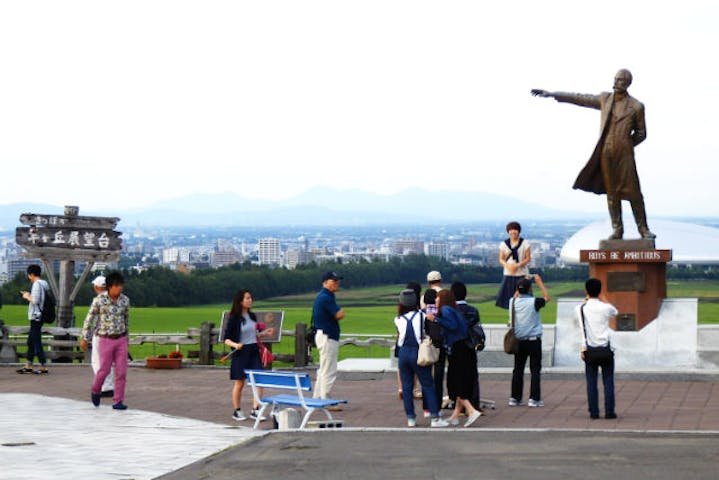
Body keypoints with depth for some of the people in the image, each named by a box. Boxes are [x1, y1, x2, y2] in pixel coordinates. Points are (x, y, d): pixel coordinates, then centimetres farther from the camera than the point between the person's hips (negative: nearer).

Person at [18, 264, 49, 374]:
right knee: (30, 342, 15)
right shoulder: (44, 284, 14)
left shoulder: (37, 284, -15)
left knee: (36, 342, -6)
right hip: (37, 317, 10)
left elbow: (35, 300, -22)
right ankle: (28, 366, 20)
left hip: (36, 317, -10)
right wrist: (29, 295, 18)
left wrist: (27, 297, -5)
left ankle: (43, 367, -5)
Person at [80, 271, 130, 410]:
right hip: (106, 340, -3)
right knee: (104, 370, 0)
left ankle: (118, 401, 3)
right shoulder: (99, 300, -10)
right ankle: (96, 391, 30)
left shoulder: (125, 300, 0)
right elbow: (90, 318, -2)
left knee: (121, 371, -3)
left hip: (121, 340, 3)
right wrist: (84, 338, 1)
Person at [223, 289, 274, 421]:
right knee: (240, 383, 4)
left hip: (254, 351, 5)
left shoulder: (252, 316, 9)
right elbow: (227, 339, -8)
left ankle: (255, 410, -1)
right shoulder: (234, 318, -8)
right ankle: (237, 411, 17)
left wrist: (264, 333, 6)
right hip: (241, 352, -5)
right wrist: (235, 344, -26)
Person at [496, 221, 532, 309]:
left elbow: (528, 258, -1)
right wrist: (508, 266, -14)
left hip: (521, 274, -2)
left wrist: (517, 265, -16)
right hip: (508, 274, 2)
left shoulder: (525, 243, -1)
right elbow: (501, 259, 7)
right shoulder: (504, 244, 6)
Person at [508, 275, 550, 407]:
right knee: (535, 370, 1)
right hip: (533, 340, -4)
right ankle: (534, 398, -2)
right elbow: (546, 298, 7)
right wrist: (540, 282, 13)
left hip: (518, 341, 4)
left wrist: (522, 284, 27)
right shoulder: (533, 302, -13)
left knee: (518, 370, 10)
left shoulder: (513, 302, -1)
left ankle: (515, 398, 11)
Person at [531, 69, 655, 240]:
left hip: (624, 154, -3)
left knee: (633, 191, -5)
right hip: (606, 154, 3)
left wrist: (625, 145, 2)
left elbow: (641, 133, 9)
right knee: (611, 192, 3)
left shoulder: (636, 106, 1)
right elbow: (579, 98, 15)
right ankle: (617, 229, 8)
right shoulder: (605, 99, 11)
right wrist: (551, 94, 15)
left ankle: (643, 229, 3)